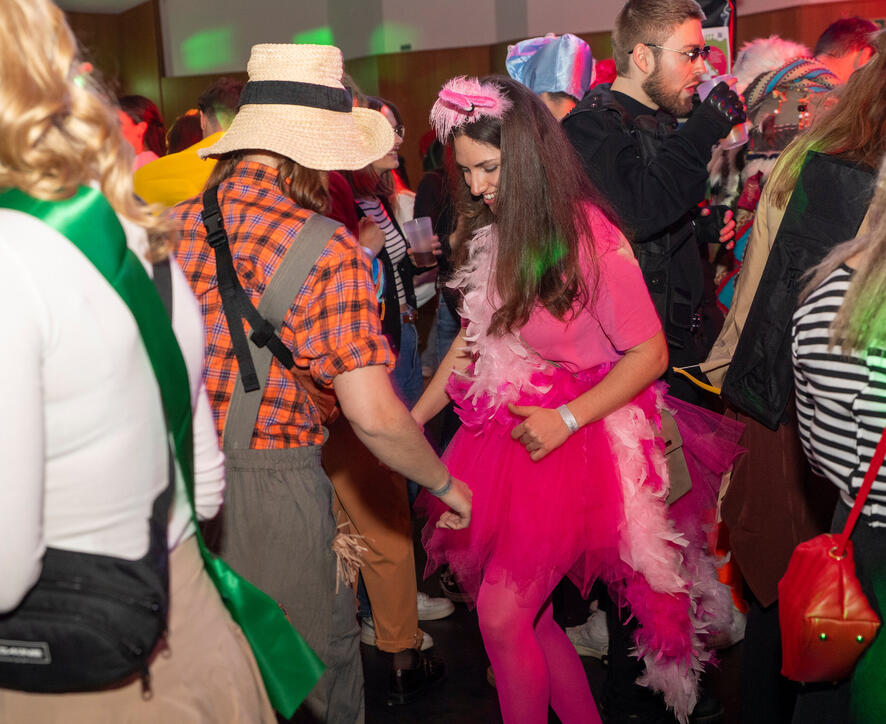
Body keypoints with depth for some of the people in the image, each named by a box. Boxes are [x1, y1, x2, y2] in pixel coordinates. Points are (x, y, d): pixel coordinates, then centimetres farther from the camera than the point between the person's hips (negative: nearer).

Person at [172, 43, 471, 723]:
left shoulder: (174, 223, 0)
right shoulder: (327, 249, -16)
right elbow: (374, 415, -20)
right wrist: (445, 483, -4)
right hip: (270, 484, -6)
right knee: (322, 660, 17)